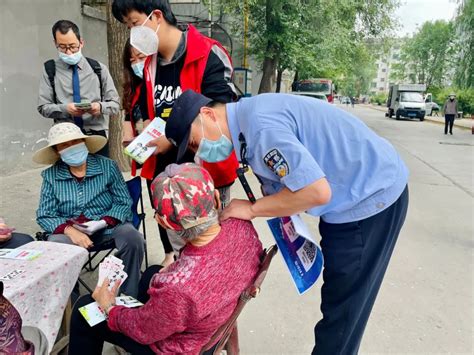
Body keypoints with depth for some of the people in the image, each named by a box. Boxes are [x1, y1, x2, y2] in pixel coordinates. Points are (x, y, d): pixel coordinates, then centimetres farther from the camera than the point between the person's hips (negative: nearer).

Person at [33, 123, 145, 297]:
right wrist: (70, 230, -20)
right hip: (71, 231, 1)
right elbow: (45, 215, 0)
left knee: (133, 239, -30)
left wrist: (103, 222, -21)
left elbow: (124, 203, -3)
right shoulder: (51, 175, 3)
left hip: (110, 227, -1)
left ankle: (129, 296, -10)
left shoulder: (107, 166, -1)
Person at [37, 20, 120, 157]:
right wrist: (65, 109, -16)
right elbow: (43, 107, 4)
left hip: (96, 135, 0)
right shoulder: (50, 70, 7)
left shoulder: (98, 68, 8)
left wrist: (100, 107, -16)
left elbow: (115, 104, 6)